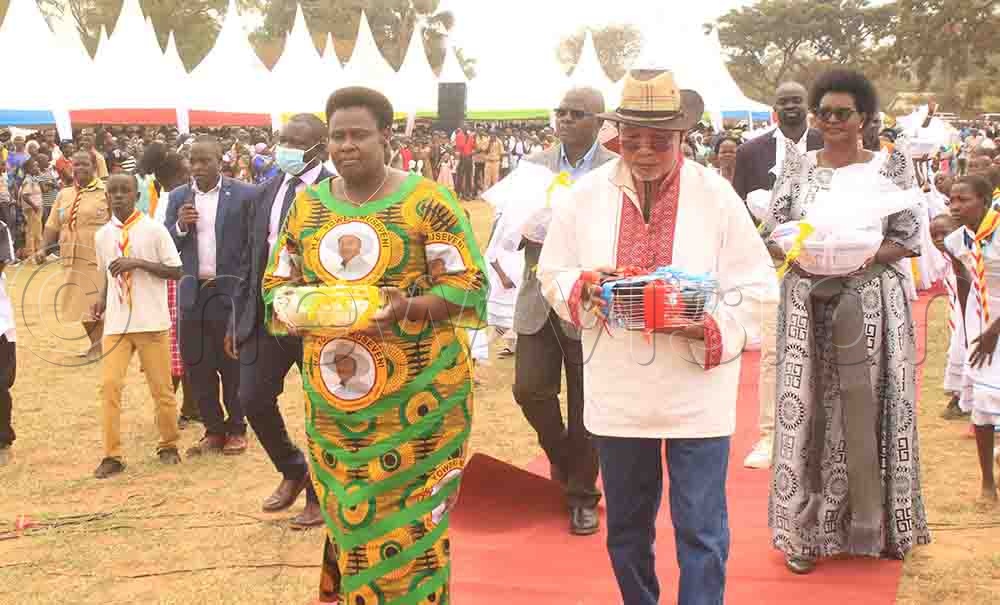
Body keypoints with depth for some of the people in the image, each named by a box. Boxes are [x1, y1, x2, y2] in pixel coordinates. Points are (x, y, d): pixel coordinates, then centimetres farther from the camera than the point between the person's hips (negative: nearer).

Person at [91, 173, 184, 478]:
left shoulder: (154, 229, -6)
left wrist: (139, 263, -18)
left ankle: (169, 445, 25)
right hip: (116, 324, 3)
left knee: (161, 388, 5)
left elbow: (176, 272, -7)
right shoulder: (102, 235, 8)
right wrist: (102, 299, 2)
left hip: (152, 322, -3)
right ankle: (112, 456, 1)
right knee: (109, 385, -7)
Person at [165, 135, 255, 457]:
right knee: (197, 366, 9)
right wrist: (179, 226, -11)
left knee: (233, 365, 6)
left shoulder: (244, 194, -4)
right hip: (192, 293, 4)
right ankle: (214, 430, 22)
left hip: (230, 292, -4)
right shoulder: (179, 196, 8)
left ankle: (236, 429, 21)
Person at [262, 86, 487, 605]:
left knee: (408, 519, 1)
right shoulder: (308, 205, 8)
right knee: (346, 516, 11)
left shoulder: (425, 201, -7)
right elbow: (276, 282, 14)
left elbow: (469, 286, -8)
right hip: (332, 395, 4)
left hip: (415, 393, -4)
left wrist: (409, 308, -24)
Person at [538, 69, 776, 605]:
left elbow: (755, 286, -4)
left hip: (696, 390, -2)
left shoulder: (716, 195, -6)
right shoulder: (585, 195, 0)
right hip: (617, 393, 3)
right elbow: (551, 274, 7)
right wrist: (583, 287, -14)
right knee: (626, 528, 17)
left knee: (701, 534, 0)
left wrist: (711, 328, -20)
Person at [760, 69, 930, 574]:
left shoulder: (891, 165, 2)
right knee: (808, 408, 2)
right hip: (808, 301, 1)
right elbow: (771, 233, 4)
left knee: (868, 410, 3)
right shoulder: (797, 167, 7)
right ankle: (806, 529, 11)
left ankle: (875, 523, 18)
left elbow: (909, 238, -1)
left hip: (872, 300, -1)